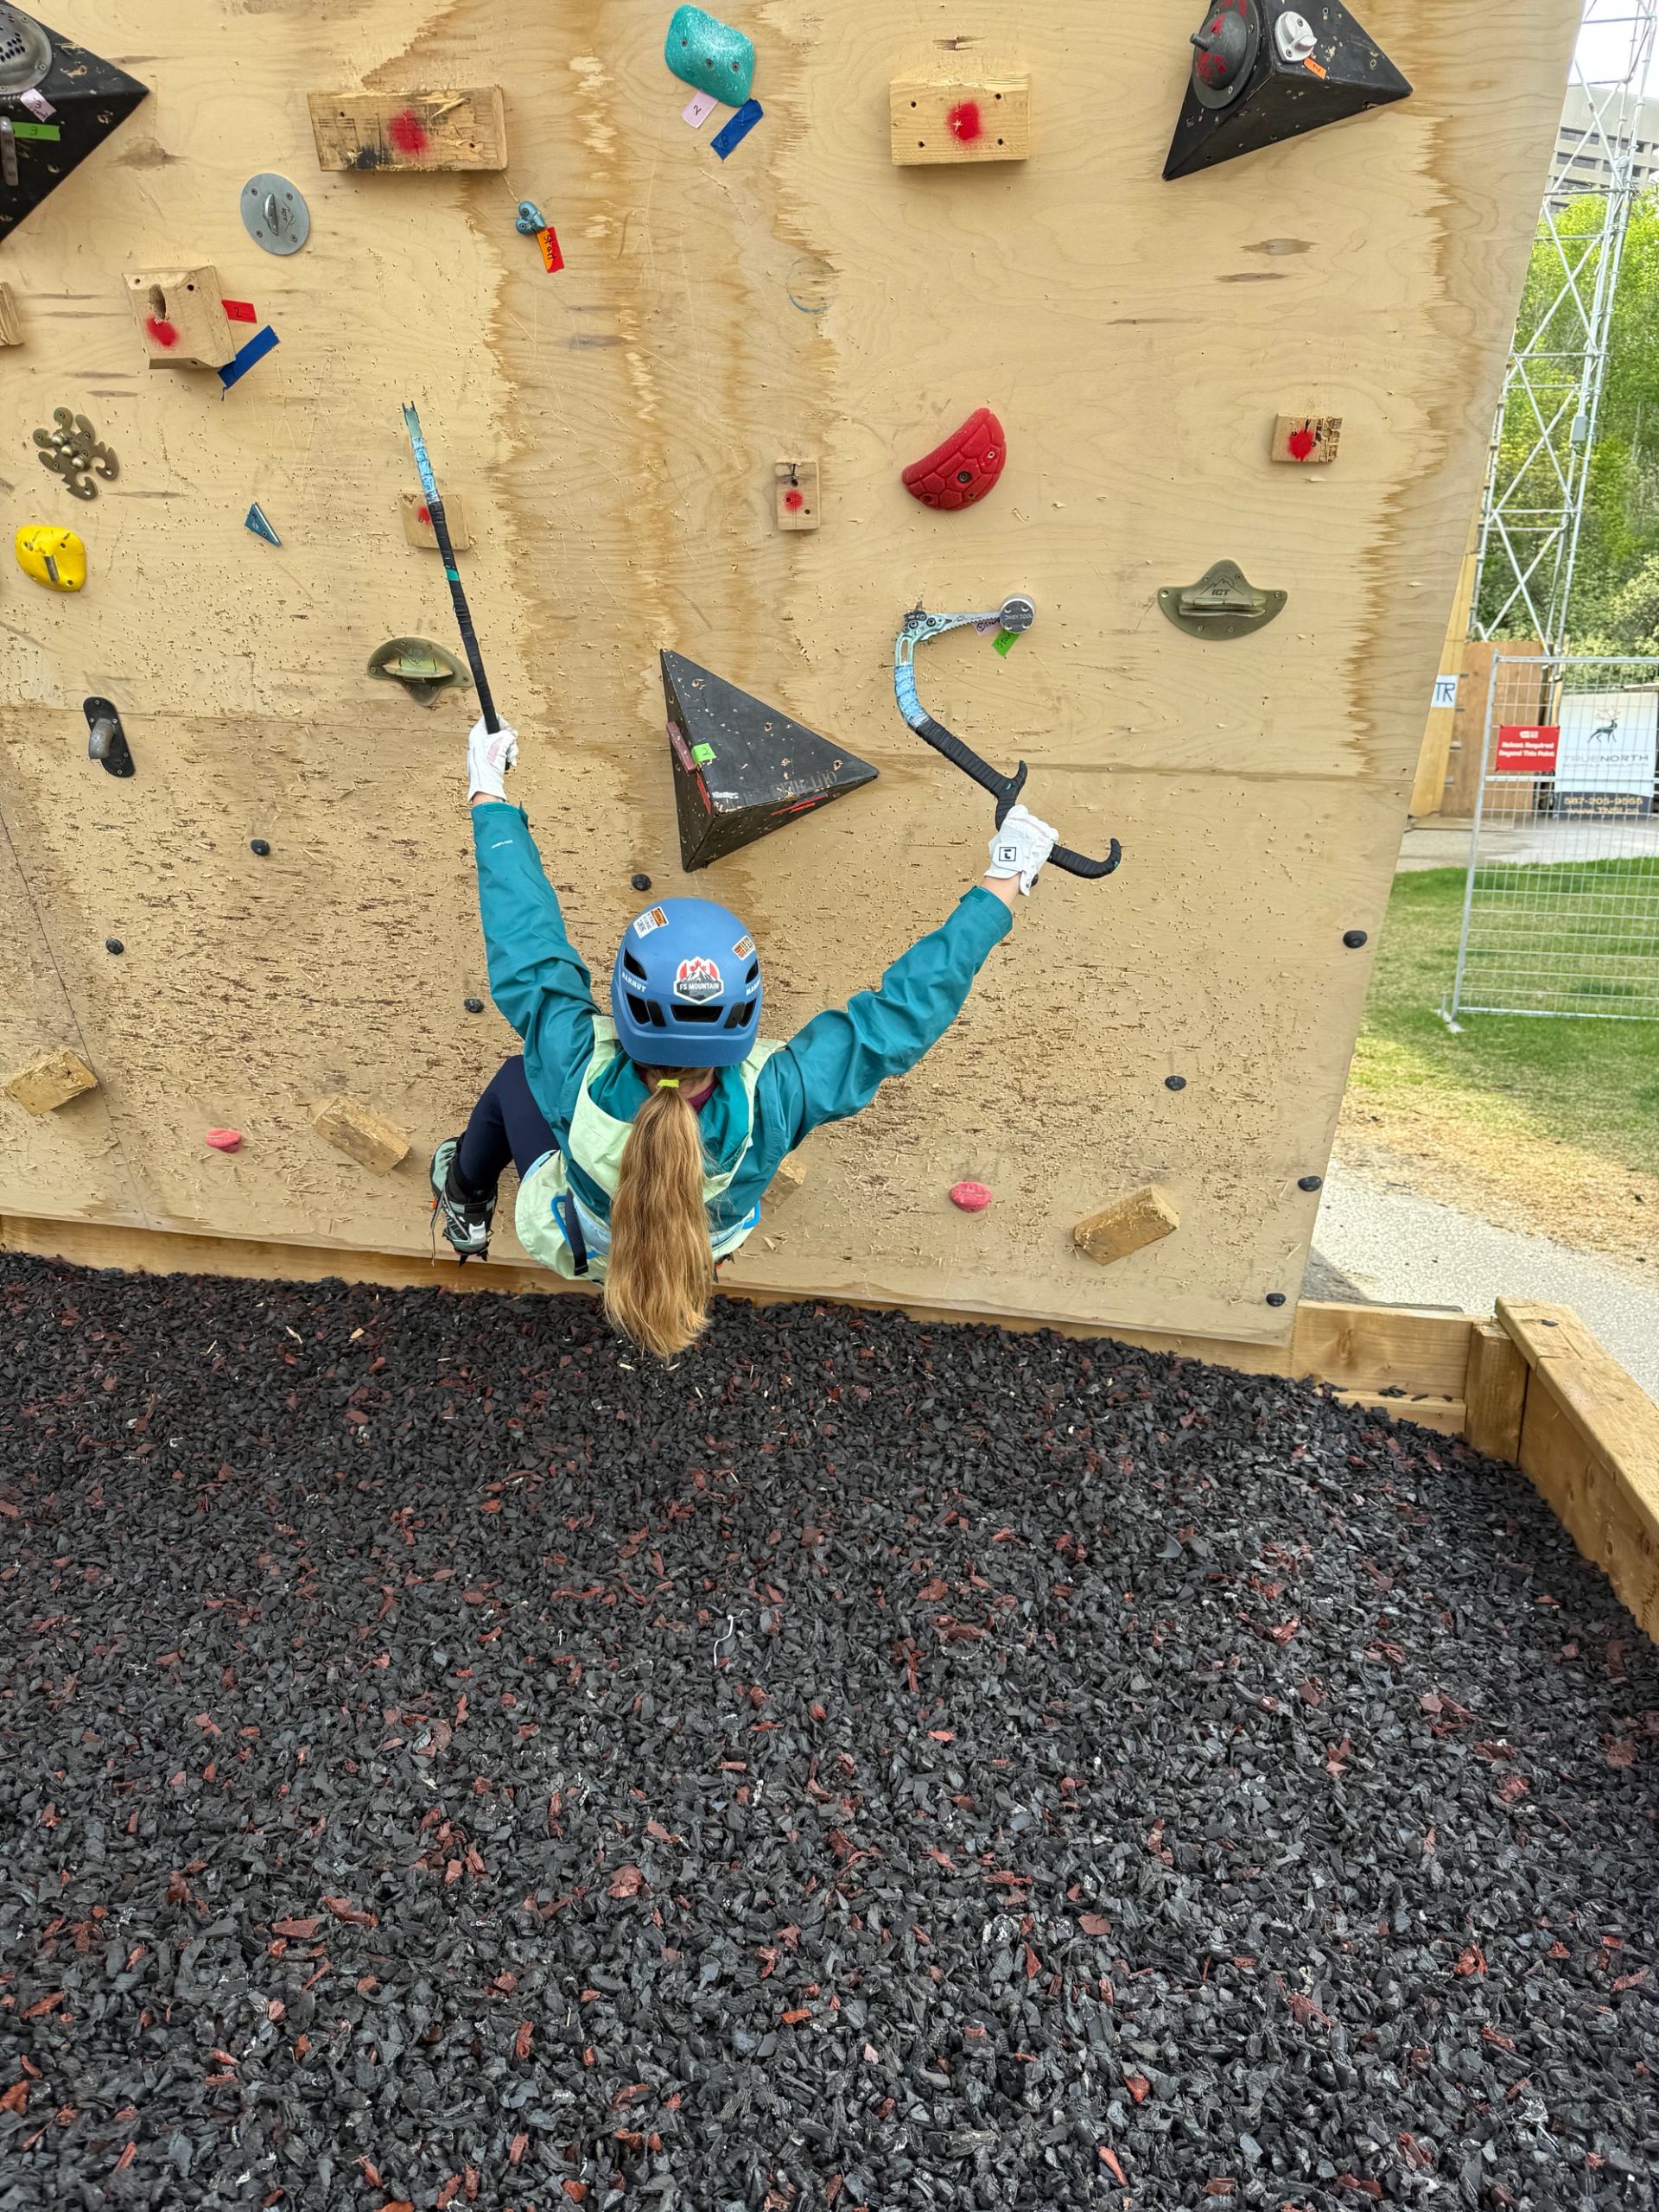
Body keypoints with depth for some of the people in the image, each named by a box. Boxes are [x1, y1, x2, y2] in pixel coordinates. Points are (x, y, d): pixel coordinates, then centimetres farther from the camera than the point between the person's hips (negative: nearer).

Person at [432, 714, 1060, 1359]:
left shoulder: (577, 1076, -45)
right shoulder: (772, 1101, -45)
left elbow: (525, 945, -34)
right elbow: (904, 1008, -37)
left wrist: (489, 797, -20)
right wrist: (1003, 882, -29)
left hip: (570, 1246, -1)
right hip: (705, 1248, 2)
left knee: (516, 1076, 22)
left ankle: (467, 1201, 50)